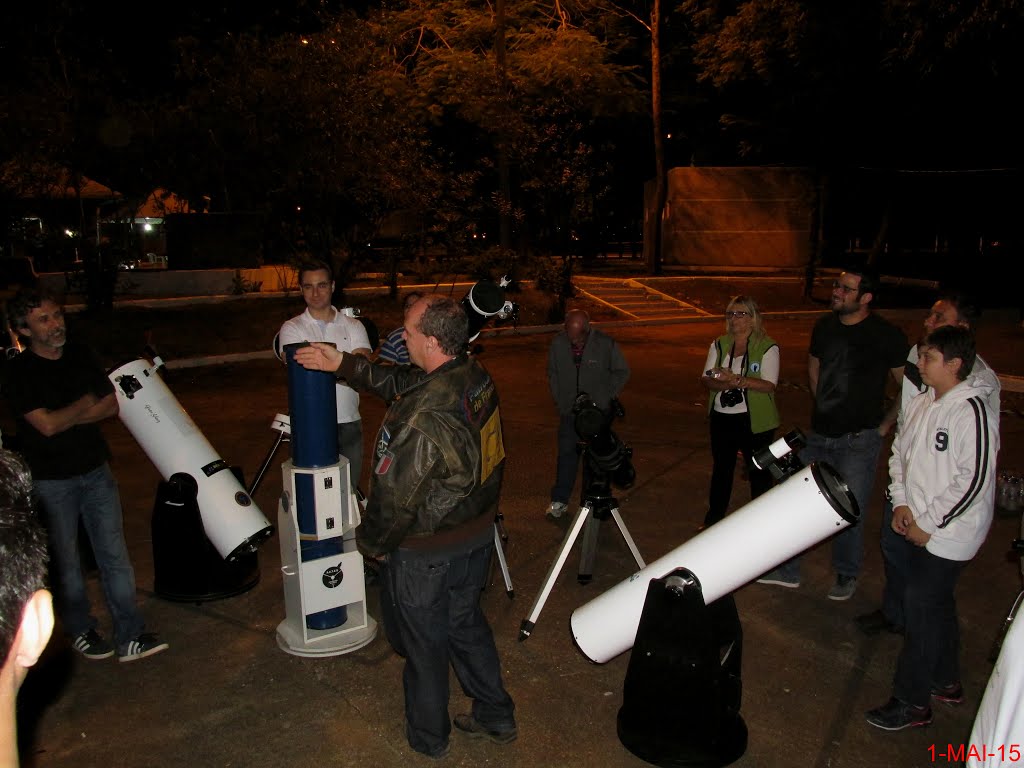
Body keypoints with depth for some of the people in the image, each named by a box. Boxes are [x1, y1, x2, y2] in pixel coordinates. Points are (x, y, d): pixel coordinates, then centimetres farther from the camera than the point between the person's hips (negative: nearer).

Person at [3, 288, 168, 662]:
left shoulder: (80, 355, 3)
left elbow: (111, 406, 1)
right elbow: (47, 425, -19)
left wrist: (65, 418, -11)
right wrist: (85, 403, -6)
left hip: (96, 471, 4)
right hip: (50, 481, -3)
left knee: (114, 554, 3)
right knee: (65, 560, 11)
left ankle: (130, 636, 9)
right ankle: (80, 629, 29)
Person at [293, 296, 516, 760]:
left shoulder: (421, 418, -34)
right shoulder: (476, 376, -7)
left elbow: (394, 496, -24)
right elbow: (401, 381, 8)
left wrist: (371, 543, -6)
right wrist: (343, 365, 9)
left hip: (426, 552, -8)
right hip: (477, 533, 8)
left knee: (423, 642, 16)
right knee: (465, 622, 27)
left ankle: (428, 736, 39)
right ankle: (495, 717, 42)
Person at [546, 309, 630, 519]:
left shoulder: (606, 344, -13)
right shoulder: (558, 344, -7)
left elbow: (622, 373, 0)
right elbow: (552, 374, 8)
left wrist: (606, 398, -5)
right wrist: (559, 401, 4)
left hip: (598, 411, -2)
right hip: (569, 410, 2)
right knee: (567, 453, 4)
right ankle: (559, 500, 14)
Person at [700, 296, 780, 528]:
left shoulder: (767, 347, -7)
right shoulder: (719, 345, 7)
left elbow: (769, 385, -17)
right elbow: (706, 379, 0)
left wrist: (737, 379, -28)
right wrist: (726, 384, -21)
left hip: (754, 421, -4)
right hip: (721, 417, 4)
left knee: (759, 470, 7)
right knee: (721, 468, 16)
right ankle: (713, 518, 29)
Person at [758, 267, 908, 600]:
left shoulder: (887, 335, -12)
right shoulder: (825, 326, 5)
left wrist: (886, 424, -5)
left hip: (859, 439, -5)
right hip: (820, 433, 6)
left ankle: (847, 576, 27)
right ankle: (787, 570, 24)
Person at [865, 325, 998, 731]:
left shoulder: (971, 411, -21)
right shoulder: (920, 404, 2)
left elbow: (974, 480, -22)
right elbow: (899, 453, 13)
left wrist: (928, 524, -17)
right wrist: (901, 503, 1)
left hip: (949, 534, -8)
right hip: (922, 528, 8)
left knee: (921, 609, -3)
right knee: (938, 605, 21)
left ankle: (912, 702, 12)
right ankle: (946, 682, 40)